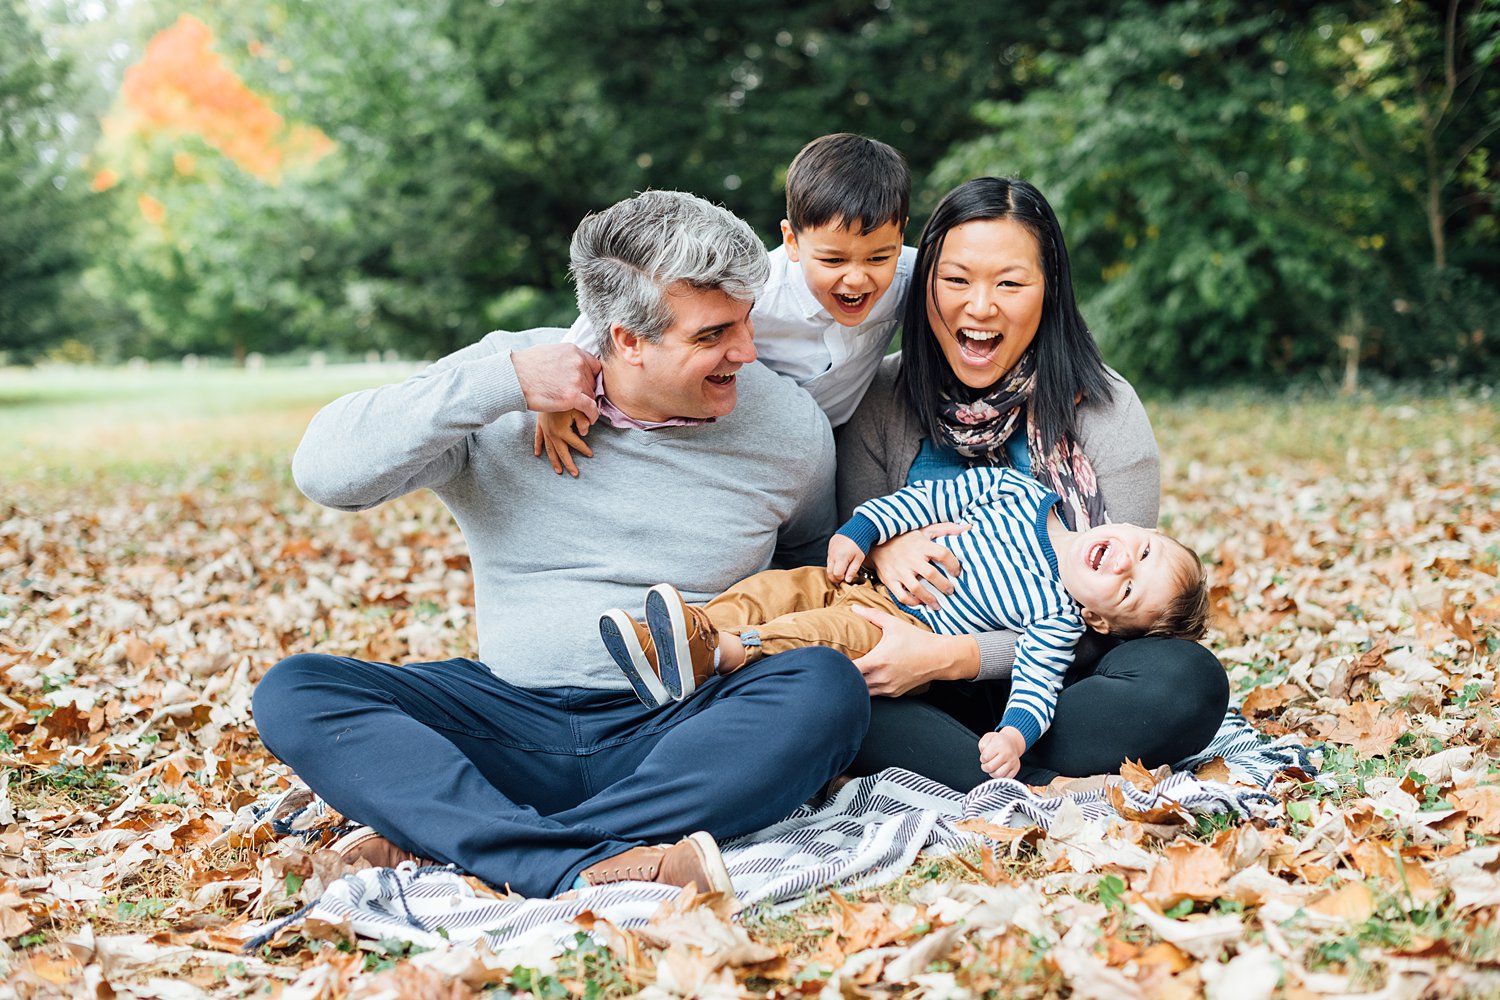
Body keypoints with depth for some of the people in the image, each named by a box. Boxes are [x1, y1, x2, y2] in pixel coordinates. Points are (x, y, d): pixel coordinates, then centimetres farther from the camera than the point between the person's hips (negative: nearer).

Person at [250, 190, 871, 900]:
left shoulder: (790, 426, 2)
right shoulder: (499, 393, -3)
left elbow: (817, 565, 21)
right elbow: (325, 470, -13)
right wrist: (499, 382, -18)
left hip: (681, 732, 0)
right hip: (512, 721, 1)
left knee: (830, 688, -32)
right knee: (292, 691, -20)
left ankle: (459, 842, -33)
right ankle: (584, 869, -40)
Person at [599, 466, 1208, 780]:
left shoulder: (1059, 620, -9)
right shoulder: (1014, 491, 3)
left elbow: (1036, 683, -17)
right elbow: (930, 500, 6)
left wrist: (1016, 734, -38)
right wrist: (858, 532, -1)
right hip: (869, 578, 6)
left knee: (842, 631, -33)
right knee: (779, 587, -13)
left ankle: (722, 652, -51)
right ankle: (680, 637, -27)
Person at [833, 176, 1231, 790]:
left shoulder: (1105, 412, -8)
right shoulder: (881, 400, -1)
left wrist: (948, 657, -25)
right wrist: (877, 547, -21)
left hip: (1055, 682, -1)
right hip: (918, 694, 1)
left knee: (1189, 680, -31)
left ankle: (931, 765, -26)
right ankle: (1042, 788, -30)